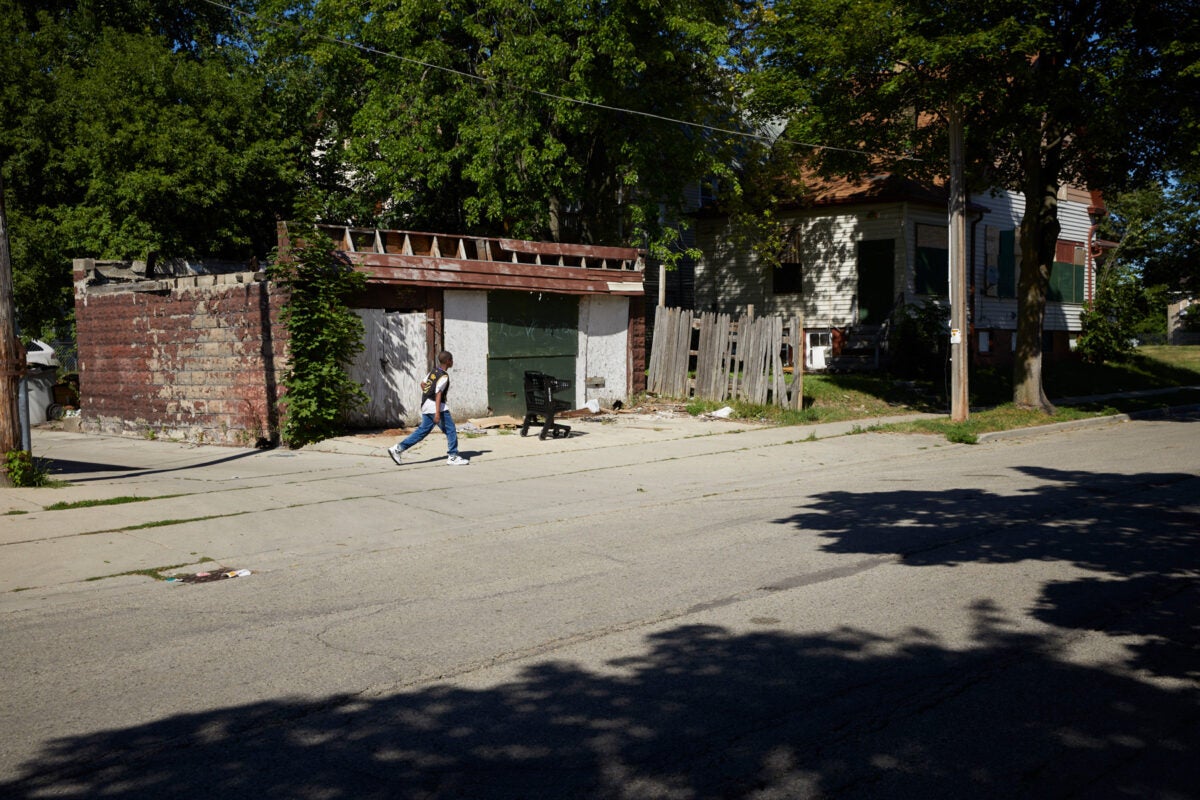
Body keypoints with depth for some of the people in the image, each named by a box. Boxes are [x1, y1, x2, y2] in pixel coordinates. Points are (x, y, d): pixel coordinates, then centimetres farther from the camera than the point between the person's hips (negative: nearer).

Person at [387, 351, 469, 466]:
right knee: (451, 430, 0)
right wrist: (437, 413, -25)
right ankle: (453, 457, 4)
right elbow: (438, 394, -21)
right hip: (435, 406, -9)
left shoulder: (434, 371, 12)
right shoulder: (444, 376, -15)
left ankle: (398, 448, 11)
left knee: (423, 430, 14)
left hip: (426, 405, 9)